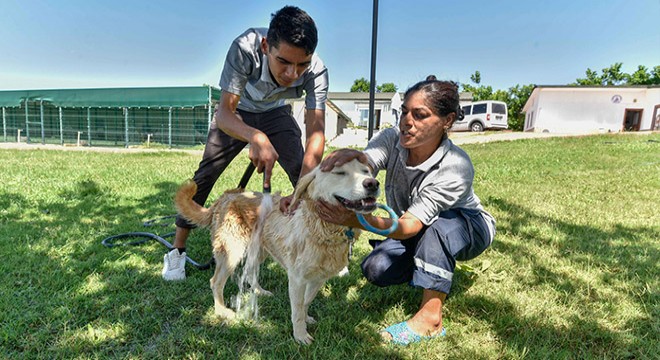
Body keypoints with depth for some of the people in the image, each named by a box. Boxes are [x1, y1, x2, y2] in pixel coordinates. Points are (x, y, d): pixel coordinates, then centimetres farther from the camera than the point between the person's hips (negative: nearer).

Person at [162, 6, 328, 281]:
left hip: (275, 114, 1)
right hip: (236, 112, -1)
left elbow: (316, 132, -39)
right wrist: (256, 137, -64)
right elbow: (224, 112, -41)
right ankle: (177, 251, 10)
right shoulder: (245, 48, -39)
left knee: (306, 173, -15)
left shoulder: (316, 71, -34)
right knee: (205, 174, -6)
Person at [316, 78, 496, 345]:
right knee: (376, 269, -18)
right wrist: (353, 156, -67)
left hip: (468, 228, -4)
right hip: (420, 233, 4)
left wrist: (355, 220, -59)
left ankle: (431, 317, -27)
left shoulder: (456, 167, -34)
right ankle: (439, 268, 10)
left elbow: (410, 225, -41)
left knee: (438, 221, -38)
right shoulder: (391, 140, -22)